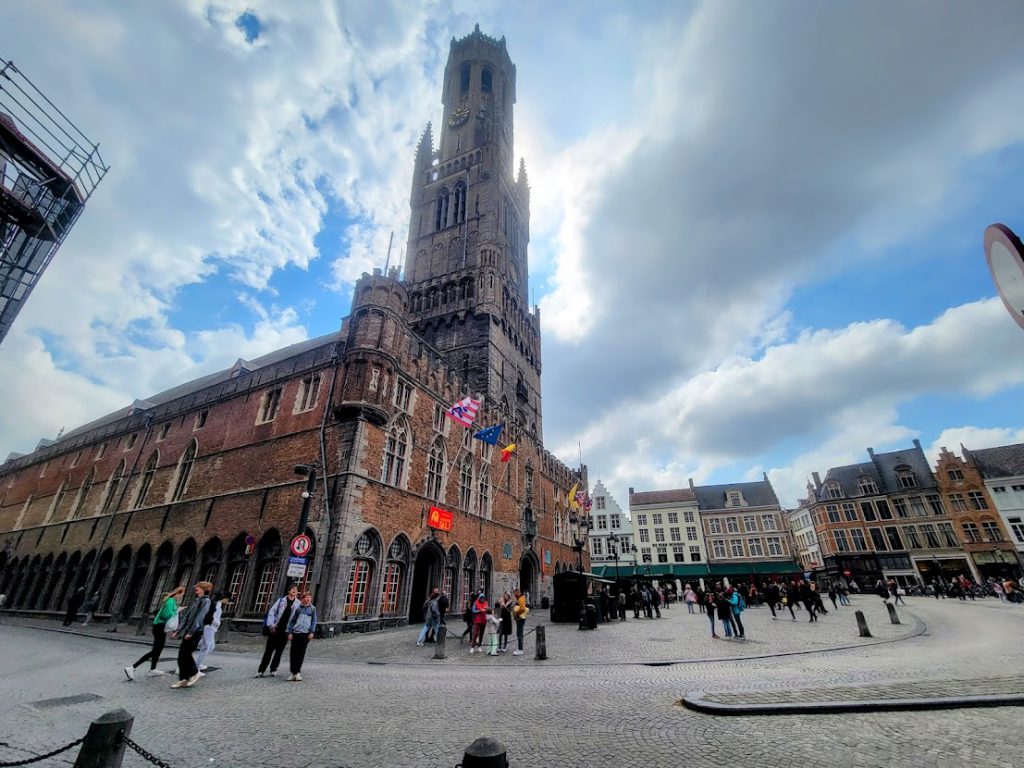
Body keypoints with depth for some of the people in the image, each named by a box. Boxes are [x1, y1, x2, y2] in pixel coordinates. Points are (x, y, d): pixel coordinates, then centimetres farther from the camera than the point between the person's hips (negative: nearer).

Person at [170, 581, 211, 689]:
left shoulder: (206, 601, -8)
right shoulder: (195, 601, 17)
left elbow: (199, 617, -16)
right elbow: (186, 617, 19)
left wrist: (191, 632, -19)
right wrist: (178, 631, 13)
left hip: (195, 632, -8)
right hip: (187, 632, 8)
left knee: (185, 654, -8)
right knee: (181, 656, 6)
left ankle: (195, 674, 12)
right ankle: (183, 680, 15)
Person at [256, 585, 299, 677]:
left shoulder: (298, 604, 2)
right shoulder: (281, 600, 4)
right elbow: (272, 612, 2)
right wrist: (271, 624, -9)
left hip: (285, 631, 0)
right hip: (275, 629, 0)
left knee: (279, 651, 6)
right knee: (268, 650, 4)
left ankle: (273, 669, 20)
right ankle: (261, 670, 14)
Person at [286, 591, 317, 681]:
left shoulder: (312, 608, 7)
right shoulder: (298, 607, 7)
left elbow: (314, 621, 7)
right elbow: (292, 620, 10)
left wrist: (312, 632, -2)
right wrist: (290, 632, 3)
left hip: (305, 633, -1)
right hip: (296, 633, 1)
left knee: (301, 653, -4)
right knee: (293, 653, 3)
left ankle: (298, 672, 4)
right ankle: (293, 673, 14)